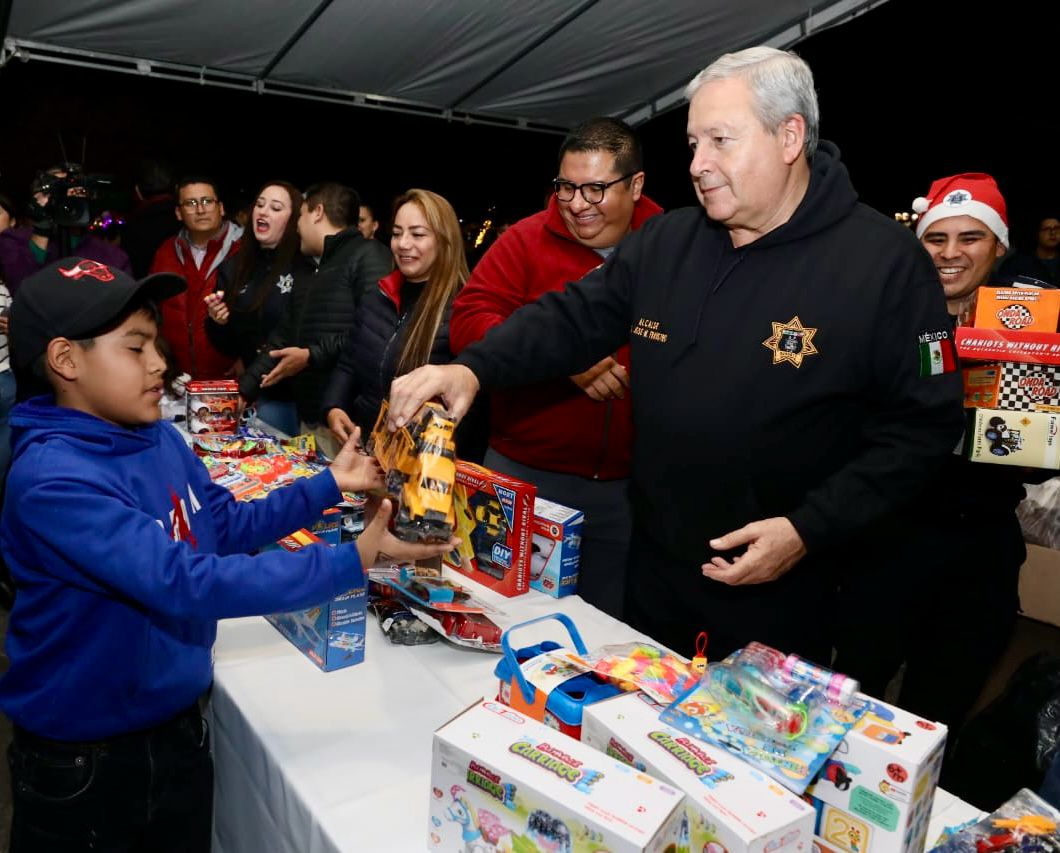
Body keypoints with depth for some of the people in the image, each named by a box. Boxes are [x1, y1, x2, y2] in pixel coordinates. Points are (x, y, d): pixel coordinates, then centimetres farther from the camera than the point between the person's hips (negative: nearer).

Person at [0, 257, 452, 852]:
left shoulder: (161, 439, -3)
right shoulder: (53, 480, -28)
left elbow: (226, 525, 9)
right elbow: (185, 584, -34)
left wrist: (329, 485, -2)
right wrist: (354, 562, -36)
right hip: (81, 759, -6)